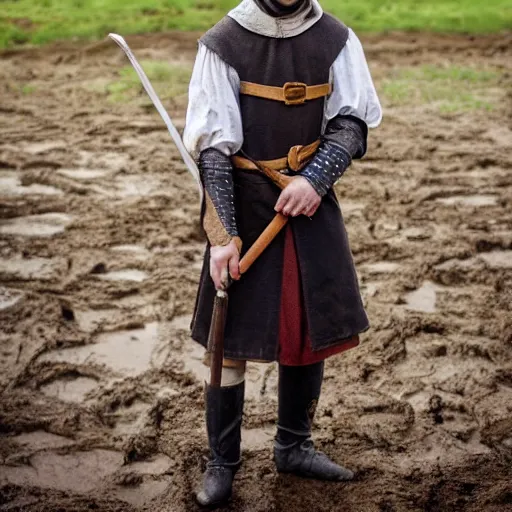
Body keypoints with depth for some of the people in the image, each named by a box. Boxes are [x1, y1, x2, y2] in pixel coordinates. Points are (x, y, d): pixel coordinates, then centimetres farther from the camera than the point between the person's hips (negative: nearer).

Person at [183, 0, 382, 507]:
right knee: (232, 341, 2)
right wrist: (222, 236, -21)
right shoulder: (223, 45, -9)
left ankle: (294, 446, 31)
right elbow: (212, 147, -14)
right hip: (244, 209, -3)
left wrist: (315, 179, -20)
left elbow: (352, 122, -2)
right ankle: (221, 462, 19)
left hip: (311, 203, 4)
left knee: (312, 329, 11)